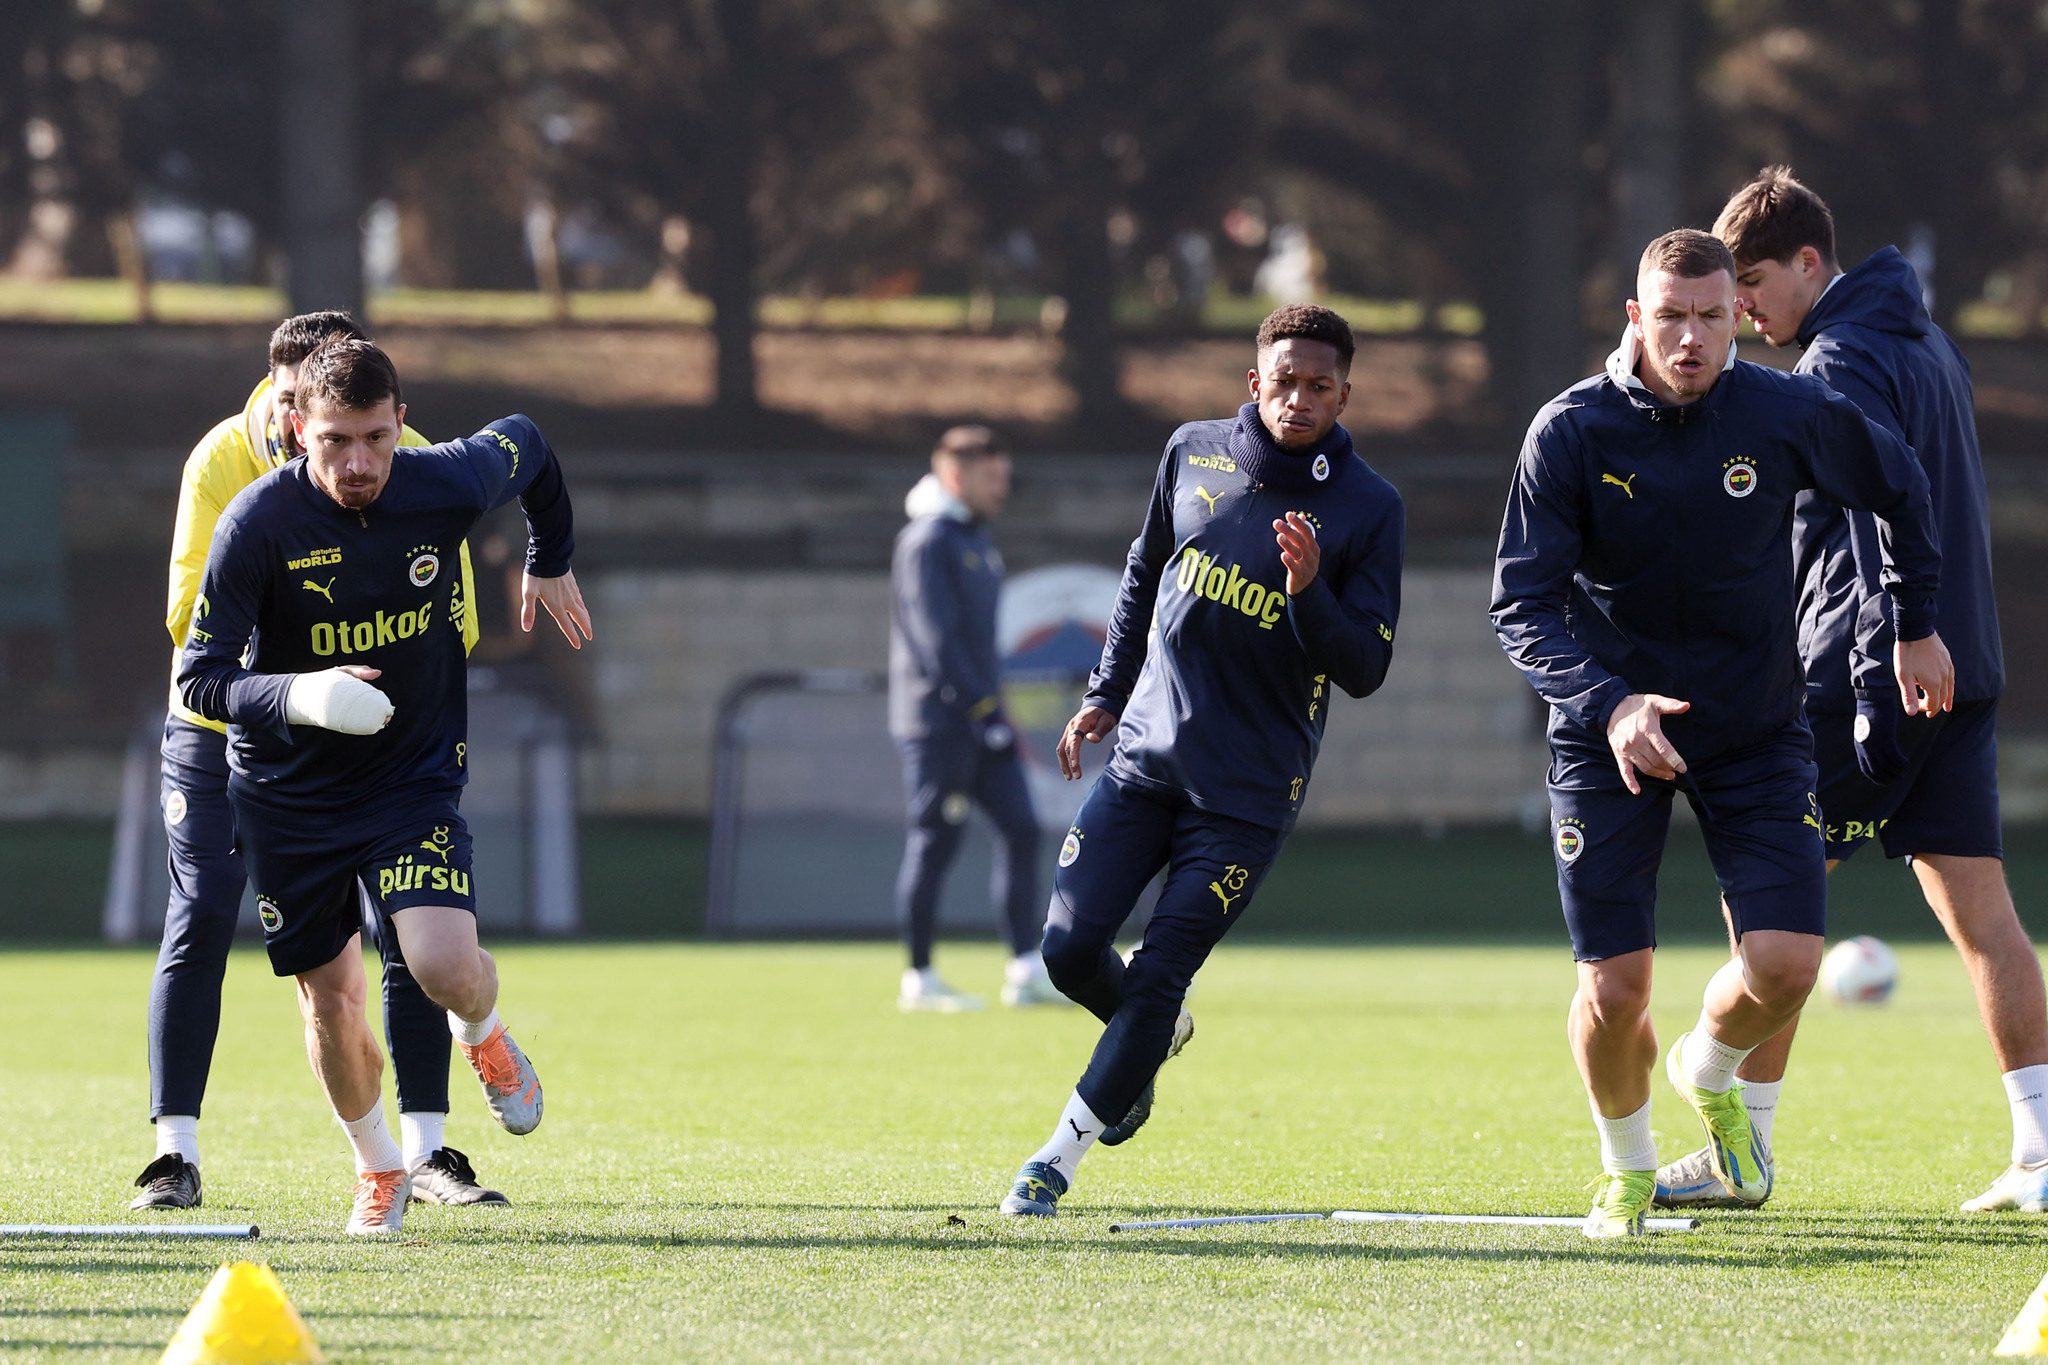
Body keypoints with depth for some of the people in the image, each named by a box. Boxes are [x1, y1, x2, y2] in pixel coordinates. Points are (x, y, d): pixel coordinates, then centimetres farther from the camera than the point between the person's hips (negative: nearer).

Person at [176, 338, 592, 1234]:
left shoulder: (449, 486, -15)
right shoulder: (258, 523, -22)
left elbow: (526, 445, 9)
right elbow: (199, 676, -20)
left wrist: (552, 563, 23)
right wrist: (292, 696, -40)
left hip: (416, 779, 0)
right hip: (286, 791, 0)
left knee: (447, 968, -20)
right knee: (330, 1002, 6)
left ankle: (482, 1035, 18)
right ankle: (378, 1169, 34)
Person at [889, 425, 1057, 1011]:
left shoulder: (976, 541, 18)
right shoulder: (927, 541, -11)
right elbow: (936, 638, -18)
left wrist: (992, 706, 17)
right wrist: (982, 709, -20)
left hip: (979, 718, 9)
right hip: (938, 720, -9)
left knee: (1020, 828, 1)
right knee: (934, 842, -4)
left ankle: (1026, 969, 1)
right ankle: (920, 979, 2)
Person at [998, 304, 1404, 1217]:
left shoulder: (1368, 509, -7)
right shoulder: (1195, 454, 3)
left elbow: (1364, 670, -10)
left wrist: (1308, 590, -26)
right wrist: (1106, 694, 15)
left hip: (1248, 790, -3)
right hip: (1144, 754, 4)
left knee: (1155, 980, -8)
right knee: (1070, 947, -4)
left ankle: (1059, 1159, 5)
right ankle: (1157, 1037, 29)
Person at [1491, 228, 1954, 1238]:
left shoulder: (1787, 415, -9)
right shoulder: (1569, 433, -14)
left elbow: (1898, 488, 12)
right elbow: (1521, 607, -16)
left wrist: (1917, 625, 15)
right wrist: (1611, 703, -31)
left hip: (1757, 728, 1)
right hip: (1609, 733, -1)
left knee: (1784, 965, -13)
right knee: (1613, 987, -8)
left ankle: (1707, 1076, 23)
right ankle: (1627, 1169, 23)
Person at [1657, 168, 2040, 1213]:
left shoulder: (1841, 362, -11)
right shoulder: (1927, 344, 18)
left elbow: (1883, 519, -21)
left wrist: (1879, 678, -25)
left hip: (1865, 671, -9)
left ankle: (1741, 1151, 4)